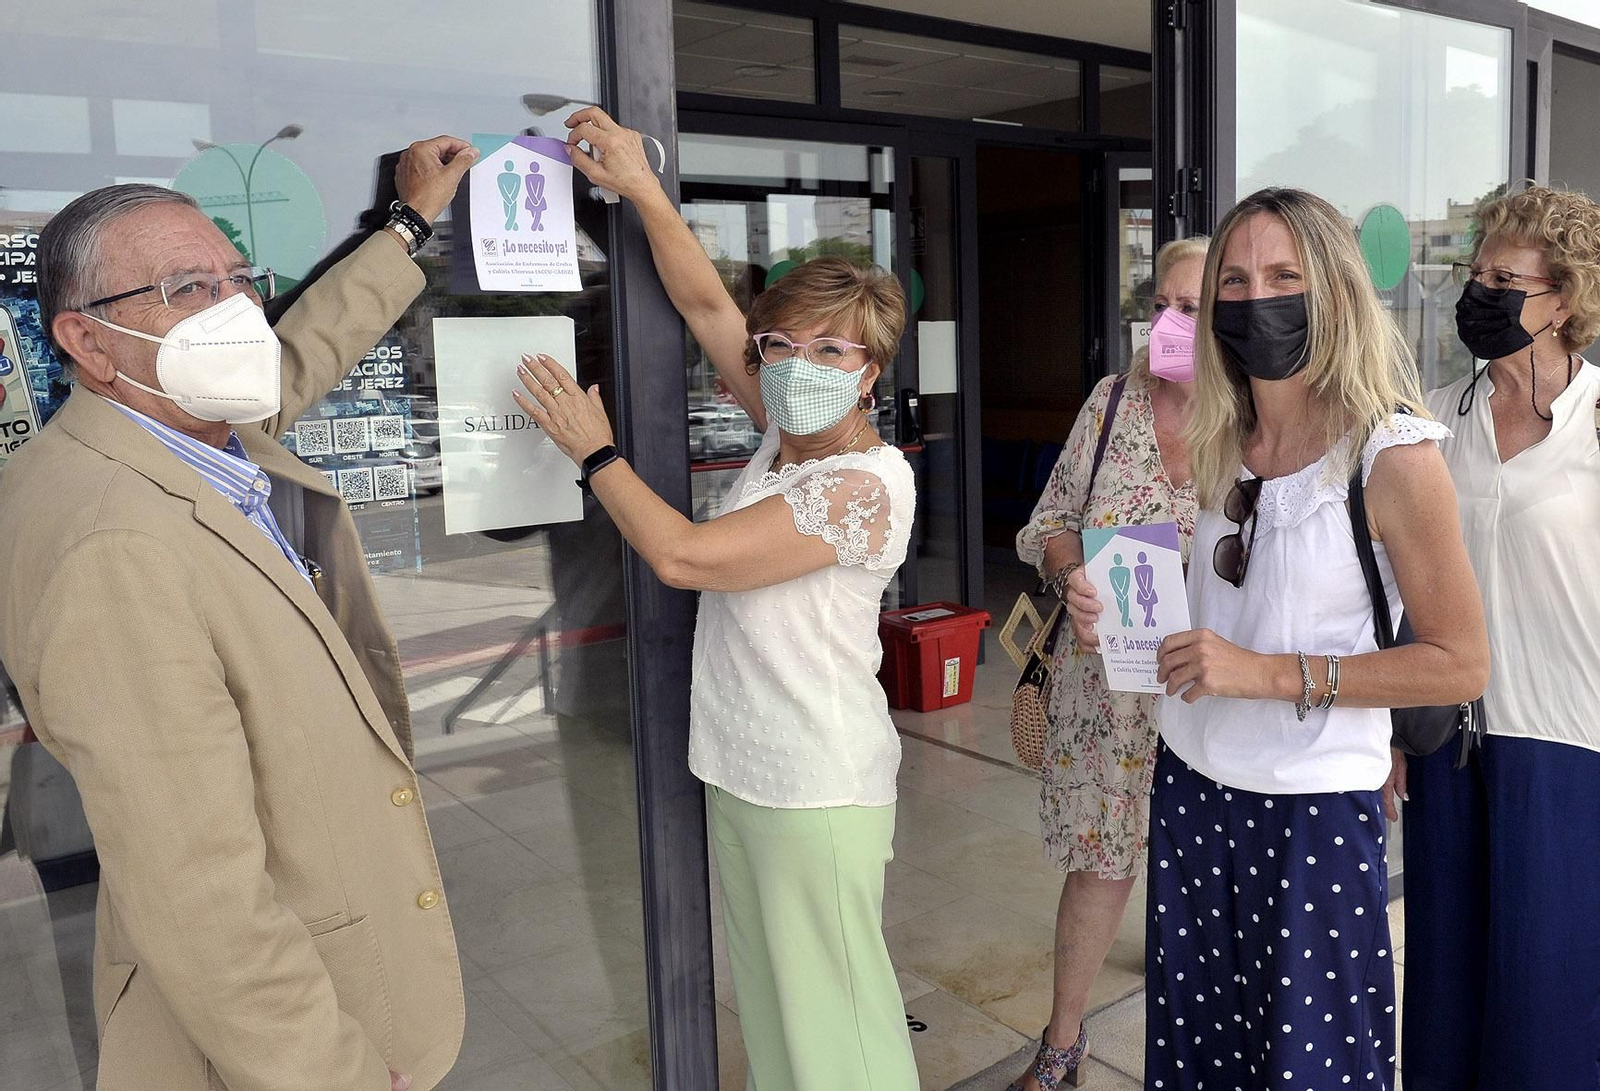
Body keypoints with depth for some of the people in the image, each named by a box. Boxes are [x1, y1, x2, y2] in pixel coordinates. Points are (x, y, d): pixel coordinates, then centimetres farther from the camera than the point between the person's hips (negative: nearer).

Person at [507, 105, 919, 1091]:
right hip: (743, 770, 9)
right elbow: (707, 305, 6)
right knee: (769, 999, 21)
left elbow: (682, 554, -22)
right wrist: (641, 187, -1)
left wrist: (593, 448, -10)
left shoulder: (865, 485, -21)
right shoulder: (790, 435, 4)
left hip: (816, 789, -9)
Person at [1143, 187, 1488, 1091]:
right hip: (1192, 785, 5)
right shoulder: (1222, 444, 4)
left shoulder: (1393, 455, -14)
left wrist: (1267, 673, -21)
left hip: (1313, 811, -5)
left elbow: (1460, 664, -13)